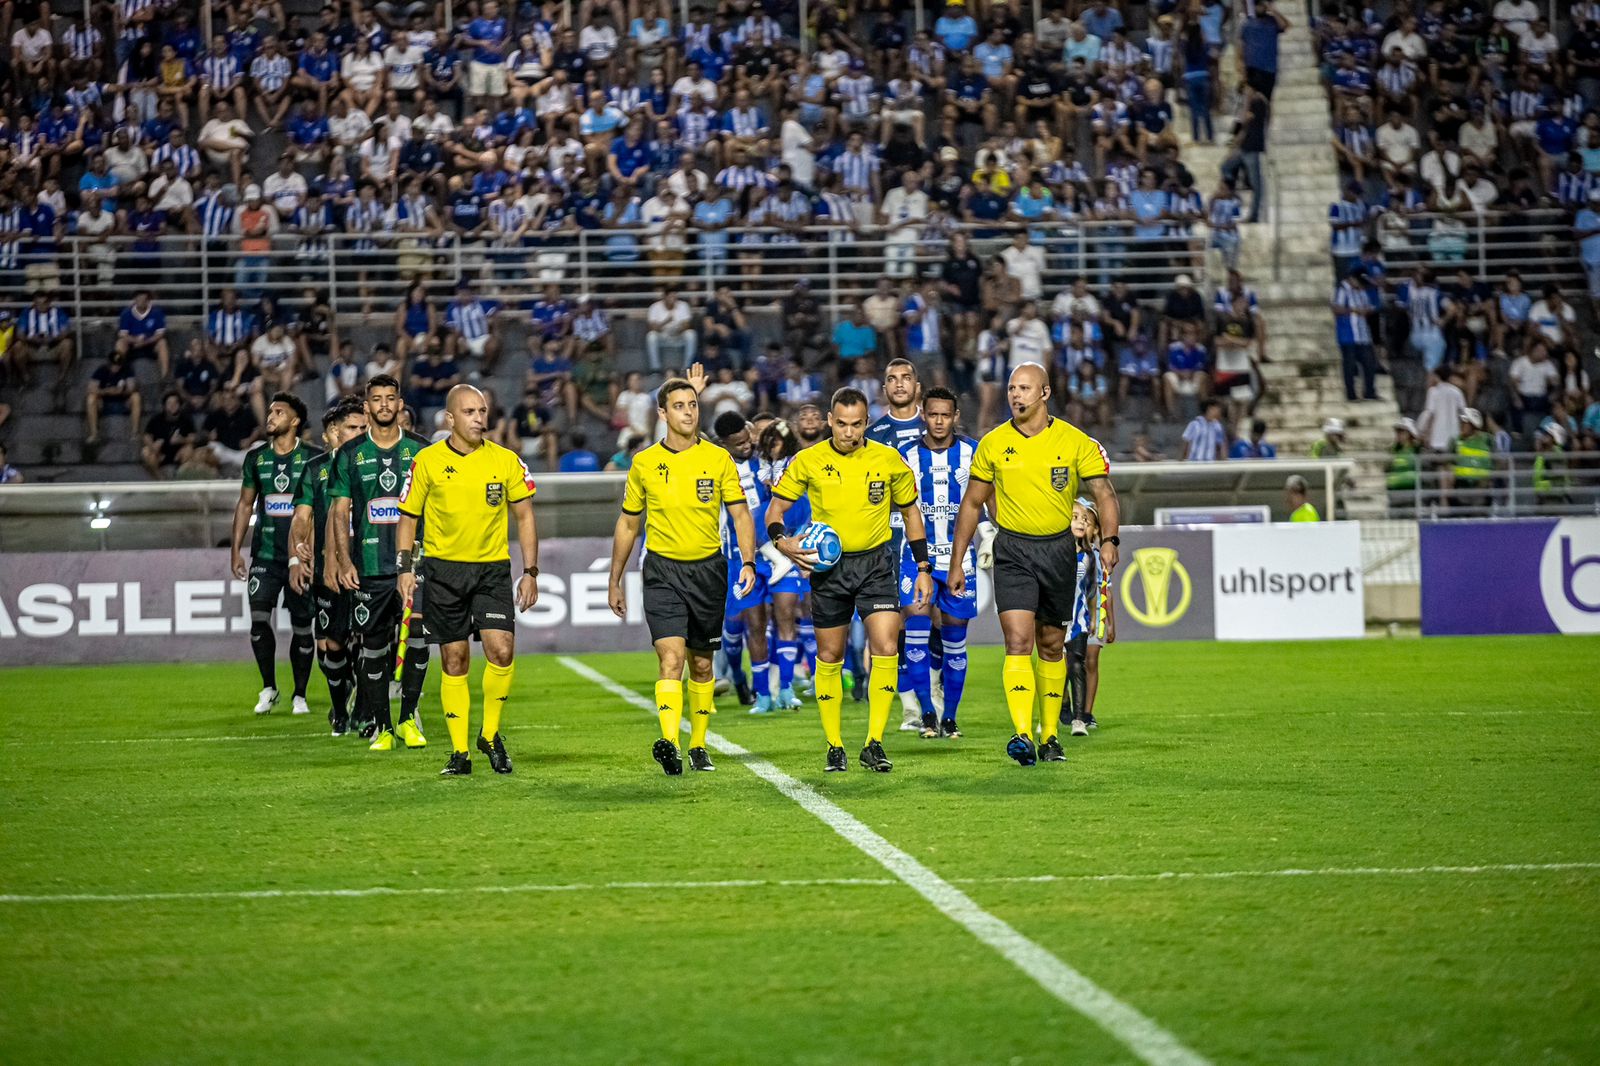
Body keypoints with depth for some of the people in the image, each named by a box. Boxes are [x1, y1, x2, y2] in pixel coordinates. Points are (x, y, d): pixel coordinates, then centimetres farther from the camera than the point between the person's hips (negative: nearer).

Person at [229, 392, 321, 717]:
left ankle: (300, 695, 14)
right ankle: (268, 688, 7)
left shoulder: (312, 458, -1)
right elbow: (245, 504, 15)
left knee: (302, 626, 2)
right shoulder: (256, 458, 8)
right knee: (259, 619, -10)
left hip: (302, 555, -2)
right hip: (265, 554, 2)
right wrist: (236, 550, 9)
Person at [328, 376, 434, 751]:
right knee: (373, 646, 3)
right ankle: (380, 726, 12)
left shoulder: (420, 450, 6)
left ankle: (409, 716, 0)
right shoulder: (350, 454, 6)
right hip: (369, 564, 0)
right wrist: (344, 560, -4)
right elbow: (340, 511, 6)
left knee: (416, 634, -13)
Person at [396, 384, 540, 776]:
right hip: (443, 568, 0)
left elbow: (525, 517, 8)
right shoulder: (427, 461, 0)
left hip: (492, 568, 0)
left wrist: (530, 572, 2)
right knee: (454, 660, 2)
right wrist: (405, 568, -4)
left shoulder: (506, 461, 1)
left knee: (501, 650, -15)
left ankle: (490, 735, 6)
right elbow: (408, 518, 7)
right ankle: (459, 752, 11)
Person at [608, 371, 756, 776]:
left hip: (708, 569, 1)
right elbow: (628, 523, 12)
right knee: (671, 657, -18)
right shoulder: (644, 463, 3)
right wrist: (615, 580, 13)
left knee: (701, 664, 10)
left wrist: (748, 563, -13)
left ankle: (698, 746, 23)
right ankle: (668, 742, -31)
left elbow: (741, 514, 2)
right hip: (663, 571, -1)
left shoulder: (718, 458, 1)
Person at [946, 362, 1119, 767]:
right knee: (1018, 641, -15)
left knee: (1051, 645, 10)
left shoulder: (1075, 441, -3)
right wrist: (956, 562, 7)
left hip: (1058, 549, 1)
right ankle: (1022, 736, -24)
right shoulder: (993, 444, 1)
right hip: (1013, 551, -1)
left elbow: (1104, 494, -4)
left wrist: (1109, 540, -21)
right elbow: (972, 503, 9)